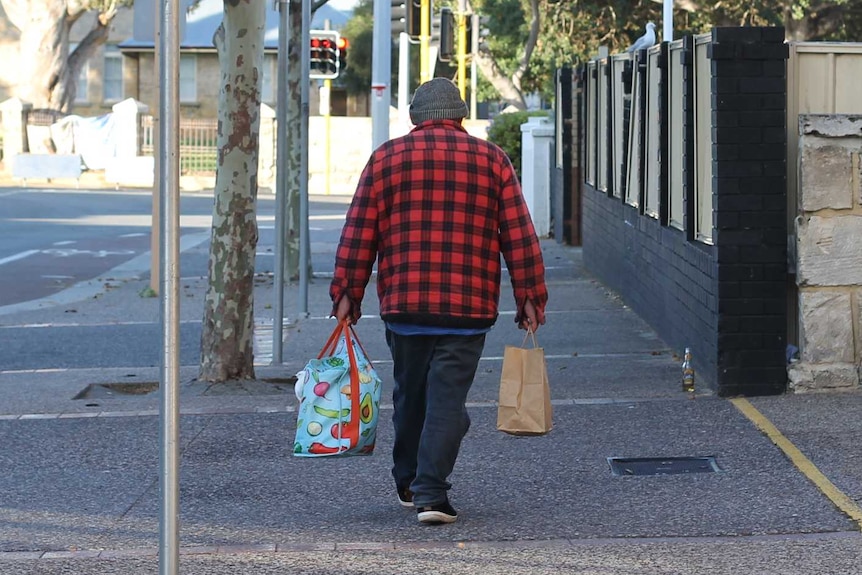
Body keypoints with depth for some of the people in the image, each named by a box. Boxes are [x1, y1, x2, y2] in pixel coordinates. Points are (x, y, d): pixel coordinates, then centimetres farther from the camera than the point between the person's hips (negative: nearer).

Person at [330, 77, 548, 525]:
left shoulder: (387, 157, 6)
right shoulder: (491, 159, 7)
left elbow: (359, 234, 2)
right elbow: (519, 235, 3)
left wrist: (346, 293, 5)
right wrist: (529, 298, 6)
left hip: (404, 303, 1)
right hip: (469, 304, -1)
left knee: (410, 395, 15)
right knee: (448, 398, -2)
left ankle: (408, 484, 28)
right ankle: (431, 493, -10)